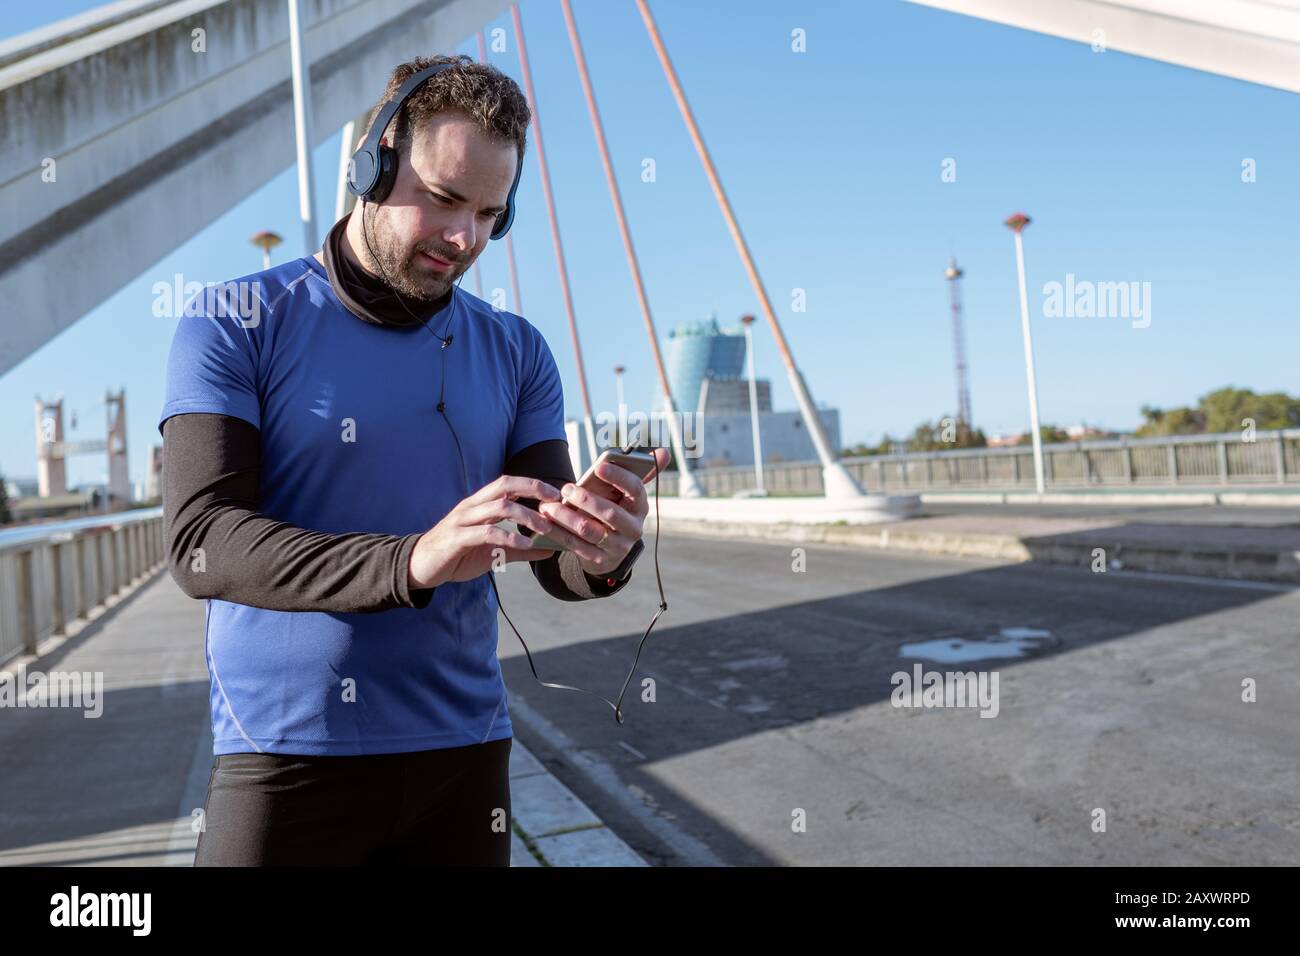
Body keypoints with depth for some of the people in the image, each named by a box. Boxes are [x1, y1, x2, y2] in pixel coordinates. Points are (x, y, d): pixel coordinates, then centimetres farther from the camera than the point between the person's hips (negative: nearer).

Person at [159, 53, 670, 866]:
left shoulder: (517, 353, 3)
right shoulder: (235, 324, -6)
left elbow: (557, 562, -1)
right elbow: (199, 542, -17)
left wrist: (603, 555, -25)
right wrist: (412, 561, -32)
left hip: (463, 747, 4)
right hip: (286, 757, -3)